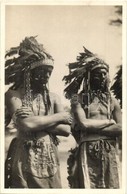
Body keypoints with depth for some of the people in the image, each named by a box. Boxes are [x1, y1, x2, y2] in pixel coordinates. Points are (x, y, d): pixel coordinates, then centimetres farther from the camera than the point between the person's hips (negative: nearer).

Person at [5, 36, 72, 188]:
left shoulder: (53, 98, 9)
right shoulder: (13, 95, -3)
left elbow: (66, 130, 0)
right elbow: (26, 124, -18)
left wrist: (37, 123, -13)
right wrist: (60, 116, -7)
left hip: (50, 159, 4)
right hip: (25, 159, -4)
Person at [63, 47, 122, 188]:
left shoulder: (111, 100, 10)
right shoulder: (78, 99, 1)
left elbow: (120, 128, -3)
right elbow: (83, 123, -13)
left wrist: (92, 127, -9)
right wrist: (108, 121, -4)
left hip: (109, 153, 3)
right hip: (87, 153, -3)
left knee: (110, 186, 6)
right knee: (86, 186, 0)